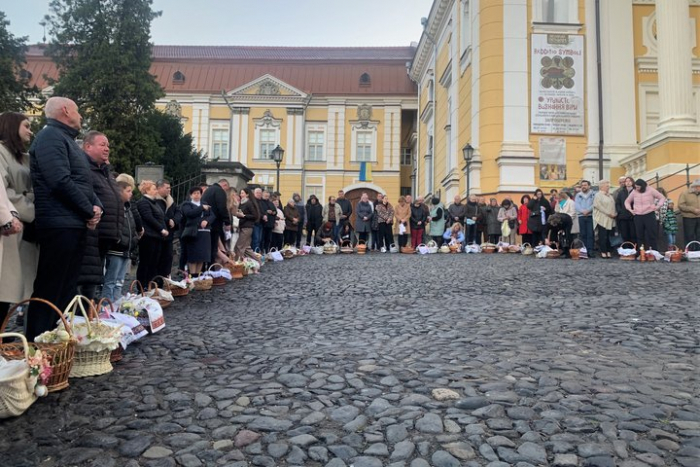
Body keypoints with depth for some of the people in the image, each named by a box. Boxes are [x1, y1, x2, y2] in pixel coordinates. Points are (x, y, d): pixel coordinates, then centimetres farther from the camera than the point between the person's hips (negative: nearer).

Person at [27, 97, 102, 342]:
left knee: (67, 287, 13)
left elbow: (82, 182, 21)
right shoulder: (51, 136, -9)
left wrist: (96, 205, 1)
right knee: (50, 289, -7)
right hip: (60, 224, -10)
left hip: (74, 224, 10)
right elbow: (61, 181, -21)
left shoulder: (66, 139, 23)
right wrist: (90, 210, -10)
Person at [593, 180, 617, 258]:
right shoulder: (598, 195, -4)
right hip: (602, 219, -6)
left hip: (610, 220, 7)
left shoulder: (610, 196, 19)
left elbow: (613, 206, 20)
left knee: (609, 236, 6)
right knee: (603, 236, -6)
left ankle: (609, 252, 10)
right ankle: (603, 252, -2)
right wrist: (609, 213, -15)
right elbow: (599, 206, -13)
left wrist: (615, 213, 1)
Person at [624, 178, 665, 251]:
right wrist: (630, 209, 3)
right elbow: (627, 201, 18)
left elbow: (662, 197, 6)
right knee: (640, 236, 5)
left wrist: (658, 206, -8)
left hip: (649, 215, -3)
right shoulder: (634, 192, 4)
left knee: (651, 235, -2)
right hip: (638, 216, 3)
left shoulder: (650, 190, -3)